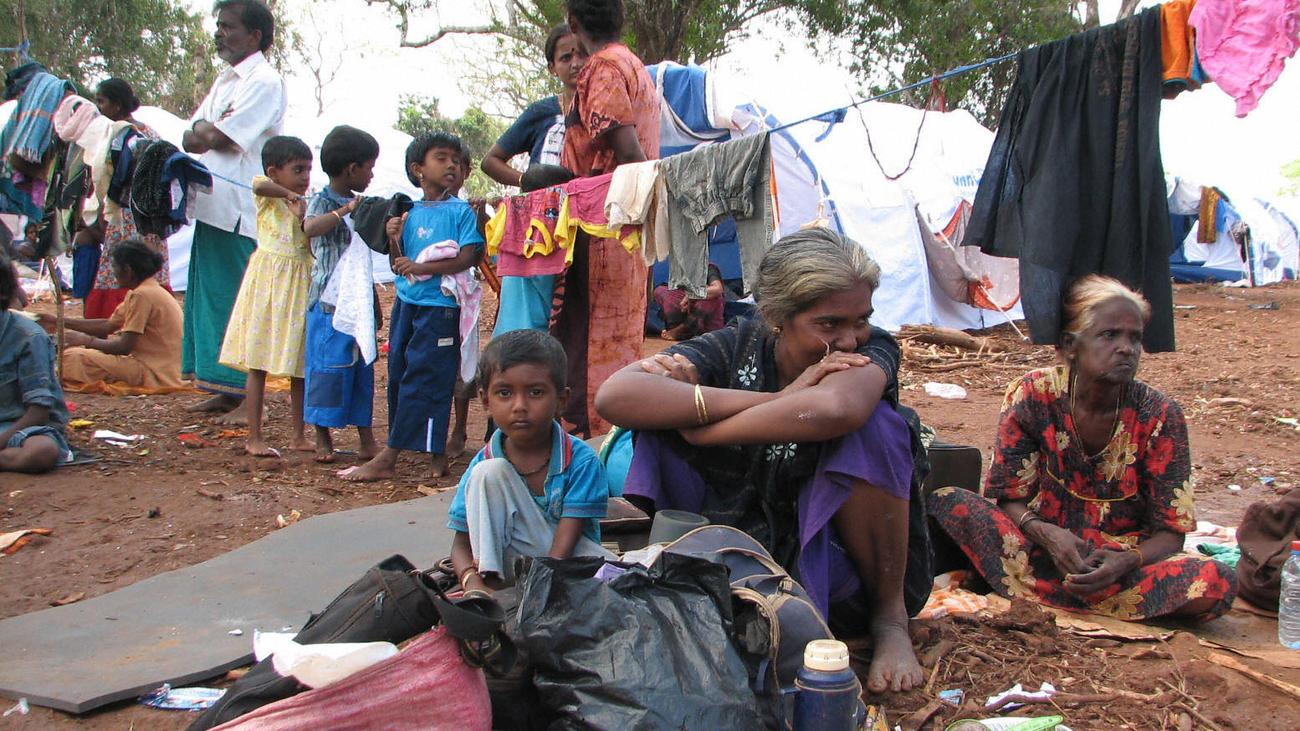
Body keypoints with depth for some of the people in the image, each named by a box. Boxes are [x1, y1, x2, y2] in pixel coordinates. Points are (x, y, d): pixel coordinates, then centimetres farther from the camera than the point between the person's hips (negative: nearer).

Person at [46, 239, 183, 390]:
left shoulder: (142, 295, -17)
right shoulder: (147, 290, 15)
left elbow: (124, 347, -18)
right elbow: (107, 326, 19)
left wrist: (85, 340, -2)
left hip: (154, 374, -11)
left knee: (72, 356, -15)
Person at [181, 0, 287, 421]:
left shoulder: (264, 82, -9)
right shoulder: (225, 80, 20)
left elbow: (218, 139, -16)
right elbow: (191, 137, 14)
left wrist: (204, 133, 4)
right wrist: (206, 132, -7)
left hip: (241, 210, -9)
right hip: (213, 206, 9)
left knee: (241, 302, -6)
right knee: (211, 297, 12)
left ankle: (250, 397, 1)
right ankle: (226, 391, 20)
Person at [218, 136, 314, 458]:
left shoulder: (307, 205, 14)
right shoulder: (267, 196, -1)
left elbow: (315, 247, 3)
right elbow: (259, 184, -27)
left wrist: (303, 217, -8)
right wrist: (289, 193, -21)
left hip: (301, 286, 5)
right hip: (270, 281, -5)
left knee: (301, 365, 8)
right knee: (258, 364, -1)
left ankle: (298, 435, 18)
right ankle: (254, 437, 5)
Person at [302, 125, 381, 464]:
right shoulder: (322, 202, -8)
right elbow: (310, 228, -32)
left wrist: (375, 302, 22)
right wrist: (344, 210, -30)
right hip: (330, 300, -7)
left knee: (363, 367, 8)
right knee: (329, 367, -2)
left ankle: (366, 438, 15)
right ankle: (323, 438, 11)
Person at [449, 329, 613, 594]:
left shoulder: (581, 460, -17)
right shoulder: (484, 463, -9)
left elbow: (564, 544, -20)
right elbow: (462, 544, -7)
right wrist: (473, 583, -29)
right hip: (511, 562, 2)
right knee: (488, 473, -18)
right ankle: (492, 580, -20)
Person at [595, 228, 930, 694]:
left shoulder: (873, 350, -14)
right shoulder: (739, 346, -9)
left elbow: (835, 409, -42)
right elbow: (615, 397, -28)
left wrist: (698, 428, -28)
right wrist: (779, 400, -29)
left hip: (843, 571, -1)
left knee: (871, 426, -27)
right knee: (656, 429, -15)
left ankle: (890, 616, -9)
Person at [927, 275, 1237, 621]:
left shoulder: (1159, 415, -7)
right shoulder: (1032, 395, -9)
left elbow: (1170, 533, -6)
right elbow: (1008, 498, -6)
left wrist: (1127, 561, -28)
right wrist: (1046, 533, -27)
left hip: (1122, 564, 2)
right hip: (1042, 552, -1)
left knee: (1217, 585, -29)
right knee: (947, 502, -25)